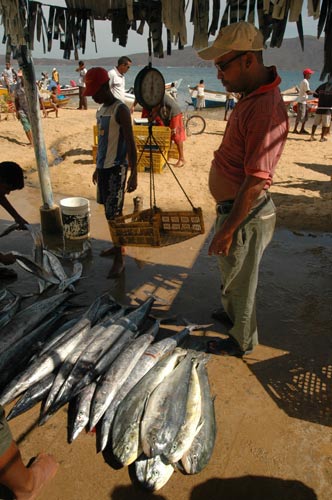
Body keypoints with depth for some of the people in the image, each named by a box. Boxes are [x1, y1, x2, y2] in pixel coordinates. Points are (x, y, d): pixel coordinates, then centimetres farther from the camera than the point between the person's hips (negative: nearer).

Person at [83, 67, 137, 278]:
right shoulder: (101, 110, 14)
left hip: (116, 168, -9)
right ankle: (118, 246, 31)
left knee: (114, 213, -8)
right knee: (109, 210, 15)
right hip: (103, 166, 9)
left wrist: (134, 174, -20)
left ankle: (120, 259, 0)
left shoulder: (121, 110, -12)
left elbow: (130, 143, -16)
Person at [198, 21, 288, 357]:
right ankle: (231, 313, 54)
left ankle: (242, 342, 34)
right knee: (230, 270, 28)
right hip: (234, 206, 10)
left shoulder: (266, 109, -26)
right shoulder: (252, 96, 7)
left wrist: (227, 230, -25)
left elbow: (256, 180, -29)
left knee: (239, 280, 10)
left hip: (246, 215, -10)